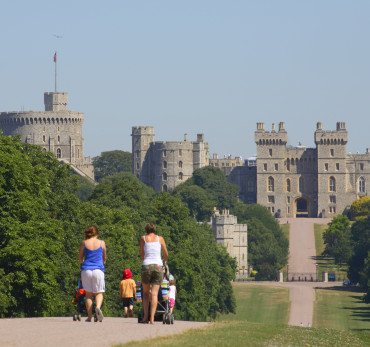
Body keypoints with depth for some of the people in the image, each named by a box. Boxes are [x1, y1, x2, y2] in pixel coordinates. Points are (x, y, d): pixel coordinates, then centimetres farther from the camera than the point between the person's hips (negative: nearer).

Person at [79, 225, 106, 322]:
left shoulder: (84, 243, 2)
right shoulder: (102, 243, 3)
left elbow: (80, 258, 12)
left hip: (86, 270, 1)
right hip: (98, 270, -1)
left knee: (88, 293, 8)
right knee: (99, 293, 6)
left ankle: (89, 317, 3)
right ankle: (98, 307, -26)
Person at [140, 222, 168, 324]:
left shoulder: (143, 238, 9)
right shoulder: (160, 238, 11)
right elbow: (166, 254, 17)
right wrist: (163, 261, 38)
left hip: (146, 266, 0)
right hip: (158, 266, 0)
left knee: (145, 292, 13)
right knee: (154, 294, -3)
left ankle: (145, 316, 1)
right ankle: (152, 318, -12)